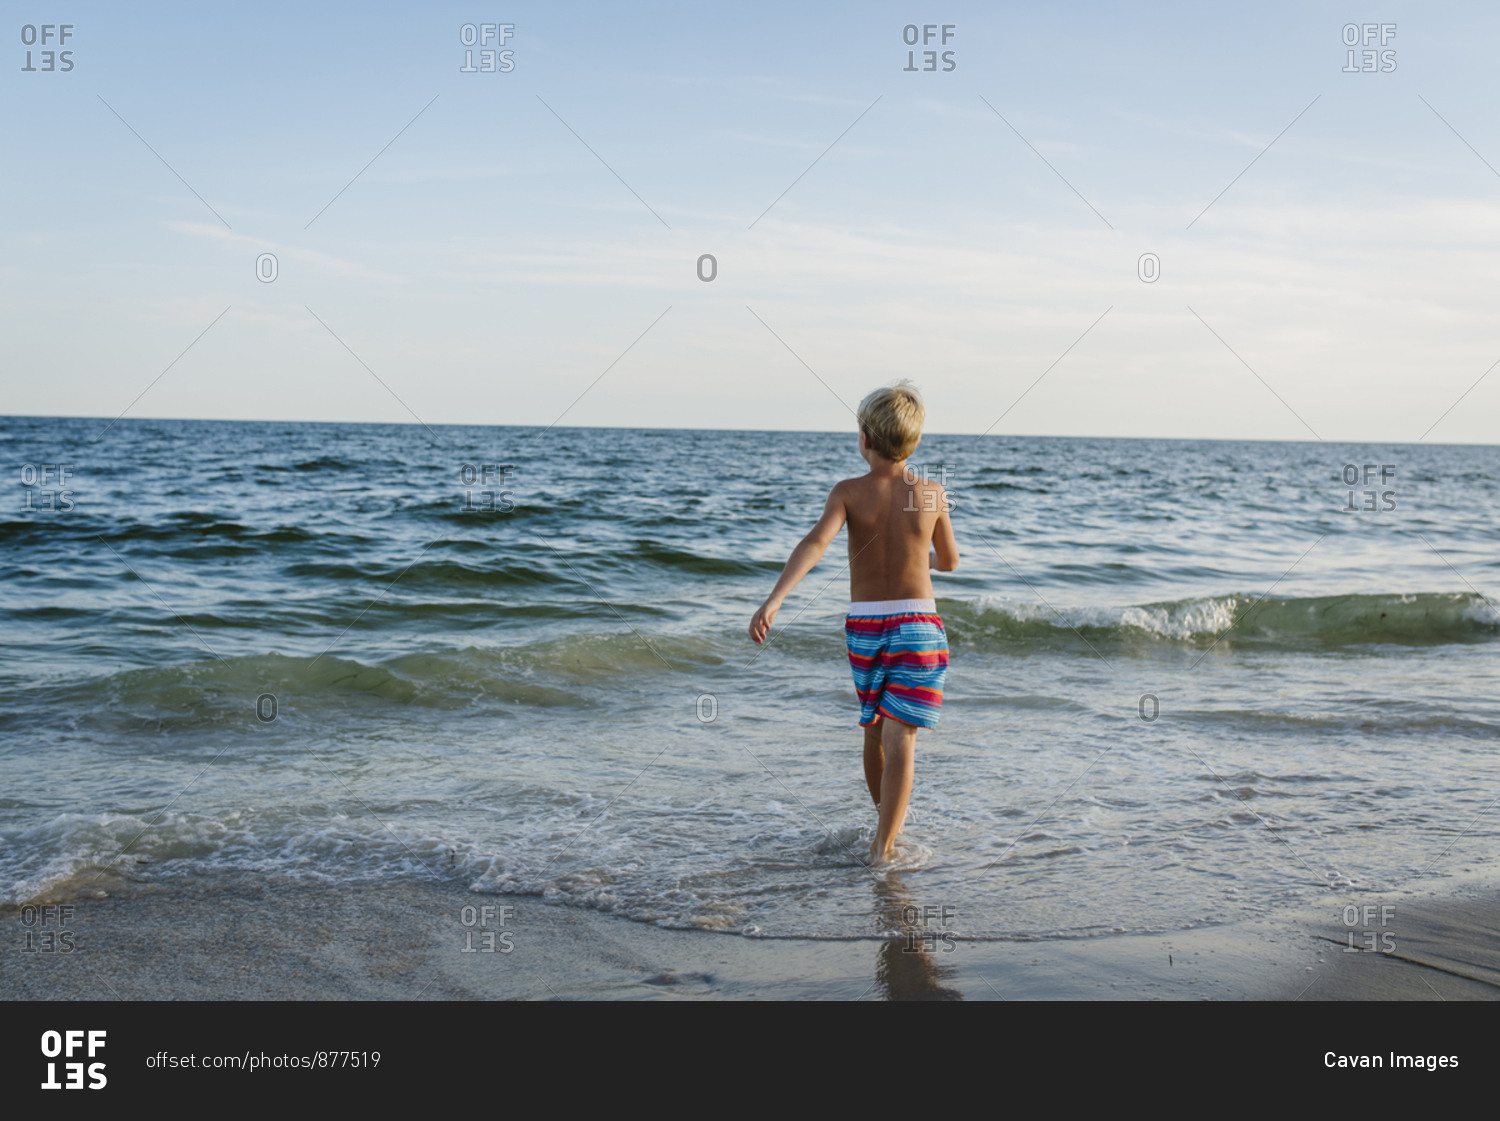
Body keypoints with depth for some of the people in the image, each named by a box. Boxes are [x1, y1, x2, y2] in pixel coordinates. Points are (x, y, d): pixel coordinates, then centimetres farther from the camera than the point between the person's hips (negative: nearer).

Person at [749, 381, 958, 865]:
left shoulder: (848, 492, -8)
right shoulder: (932, 493, -2)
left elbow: (816, 542, -25)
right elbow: (949, 561, 12)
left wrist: (773, 601, -34)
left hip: (863, 627, 1)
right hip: (918, 625, -1)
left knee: (874, 732, 20)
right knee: (900, 738, -6)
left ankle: (886, 827, 36)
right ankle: (884, 846, -17)